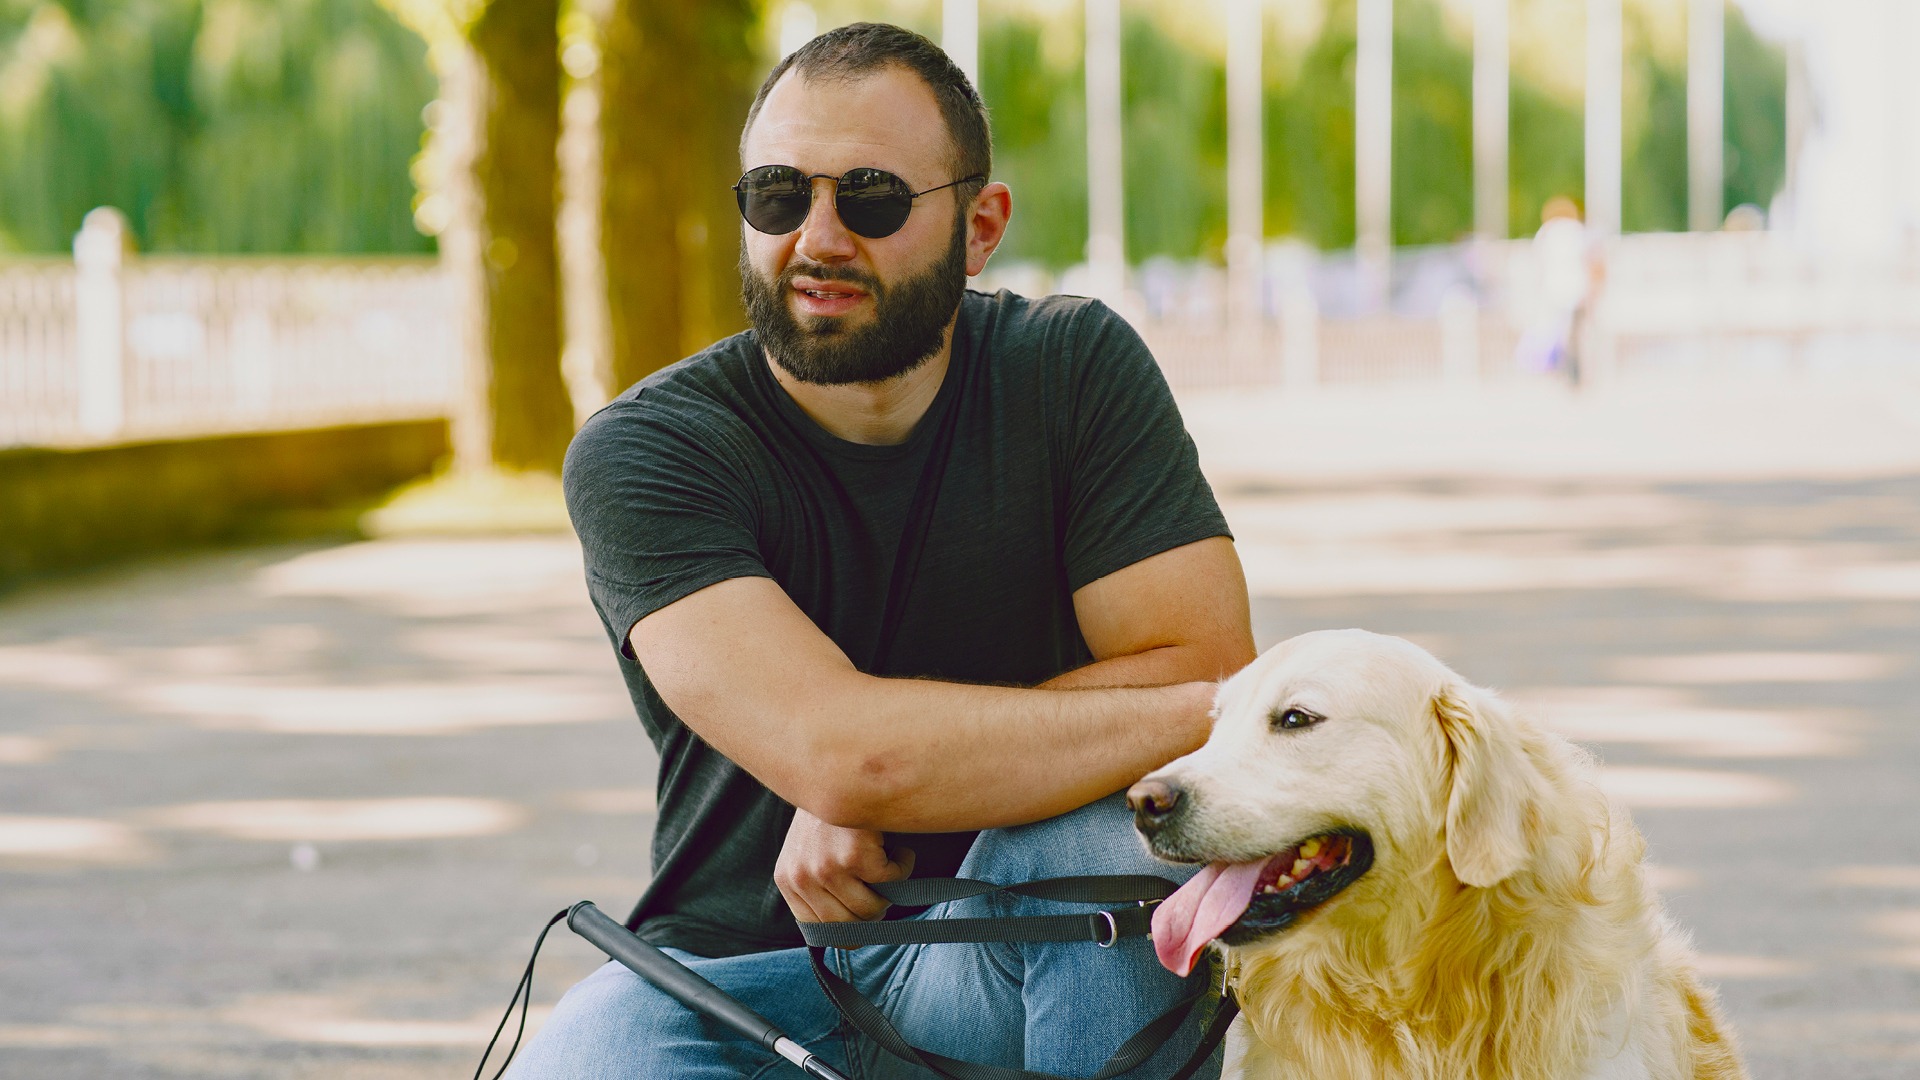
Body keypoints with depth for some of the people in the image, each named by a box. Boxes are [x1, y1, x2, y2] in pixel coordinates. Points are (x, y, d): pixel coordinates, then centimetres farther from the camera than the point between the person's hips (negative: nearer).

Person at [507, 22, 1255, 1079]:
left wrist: (871, 787, -20)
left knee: (1098, 831, -32)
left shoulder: (1075, 369, -3)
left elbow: (1201, 666, -13)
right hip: (737, 971, -2)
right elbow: (830, 749, -25)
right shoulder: (640, 453, -12)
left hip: (1014, 965, 2)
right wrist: (1200, 714, -20)